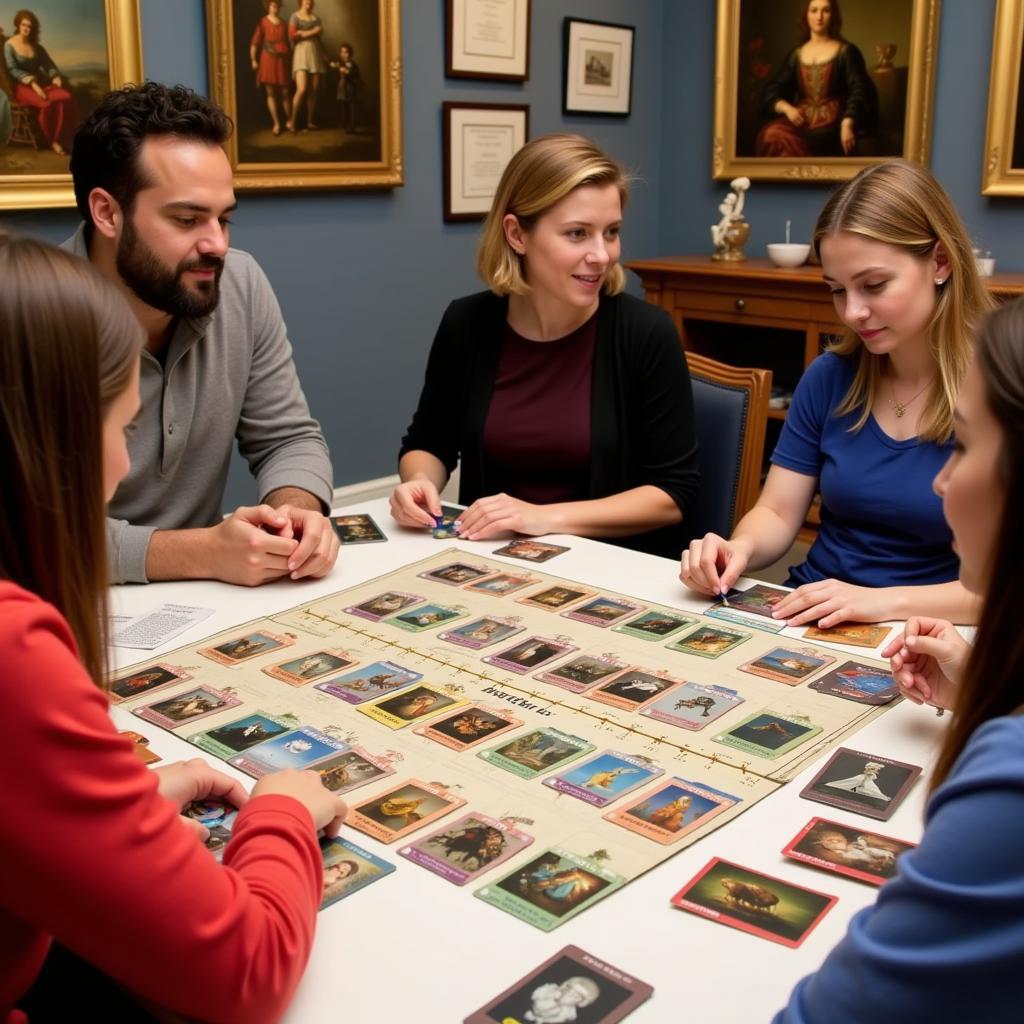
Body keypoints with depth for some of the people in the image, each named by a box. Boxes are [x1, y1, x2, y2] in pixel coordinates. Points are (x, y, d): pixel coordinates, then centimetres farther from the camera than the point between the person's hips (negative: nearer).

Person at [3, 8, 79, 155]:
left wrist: (56, 77, -14)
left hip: (42, 83, 5)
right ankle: (52, 140, -20)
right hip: (22, 86, -5)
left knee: (67, 98, -27)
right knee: (48, 103, -36)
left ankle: (61, 138, -21)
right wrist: (32, 83, -23)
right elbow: (13, 70, -10)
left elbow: (49, 64, 10)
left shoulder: (36, 46, 17)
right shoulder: (9, 45, 0)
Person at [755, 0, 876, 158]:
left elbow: (859, 91, -3)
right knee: (771, 135, -31)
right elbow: (772, 90, 15)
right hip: (801, 119, 4)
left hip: (831, 122, -4)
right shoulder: (796, 54, 18)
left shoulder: (846, 52, 7)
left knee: (787, 140, -34)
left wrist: (847, 124, -21)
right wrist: (786, 107, -8)